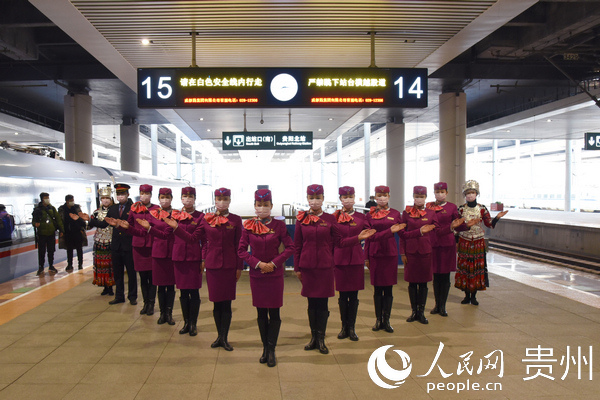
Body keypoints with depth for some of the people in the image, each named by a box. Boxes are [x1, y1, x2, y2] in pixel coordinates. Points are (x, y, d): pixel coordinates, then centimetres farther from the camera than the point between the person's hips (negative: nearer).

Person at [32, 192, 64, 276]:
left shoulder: (52, 208, 7)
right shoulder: (37, 209, -2)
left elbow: (58, 219, 9)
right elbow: (34, 221, 1)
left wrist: (61, 230, 4)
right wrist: (36, 224, -22)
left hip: (51, 233, 3)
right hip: (42, 234, -3)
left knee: (51, 251, 10)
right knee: (41, 252, 1)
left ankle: (51, 266, 22)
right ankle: (41, 267, 13)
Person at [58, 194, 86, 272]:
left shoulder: (77, 207, 3)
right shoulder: (62, 209, 0)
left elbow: (82, 218, 6)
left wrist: (82, 228, 1)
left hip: (77, 231, 0)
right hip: (68, 233, 0)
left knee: (79, 248, 6)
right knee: (69, 249, 7)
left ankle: (80, 264, 16)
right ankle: (69, 264, 16)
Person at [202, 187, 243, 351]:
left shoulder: (236, 220, -1)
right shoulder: (207, 219, 4)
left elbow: (239, 245, 0)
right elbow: (204, 241, 13)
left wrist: (239, 267, -2)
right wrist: (203, 259, 2)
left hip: (229, 266, -1)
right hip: (212, 264, 2)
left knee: (226, 303, 1)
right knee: (216, 302, 8)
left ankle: (224, 338, 11)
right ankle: (219, 336, 22)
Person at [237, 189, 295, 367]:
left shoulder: (279, 225, -4)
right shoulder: (248, 226, -2)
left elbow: (290, 248, -3)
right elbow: (241, 250, -1)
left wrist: (274, 263, -13)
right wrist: (258, 263, -12)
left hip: (275, 274, -1)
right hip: (256, 275, 1)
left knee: (274, 313, 1)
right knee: (261, 313, 10)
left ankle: (271, 350, 13)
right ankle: (265, 348, 23)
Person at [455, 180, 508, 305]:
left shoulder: (482, 209, -1)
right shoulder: (461, 209, 0)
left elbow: (490, 224, -2)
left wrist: (497, 217, -16)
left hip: (478, 242, 0)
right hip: (464, 242, 0)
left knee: (477, 267, 2)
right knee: (464, 267, 2)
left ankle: (473, 296, 14)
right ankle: (467, 295, 15)